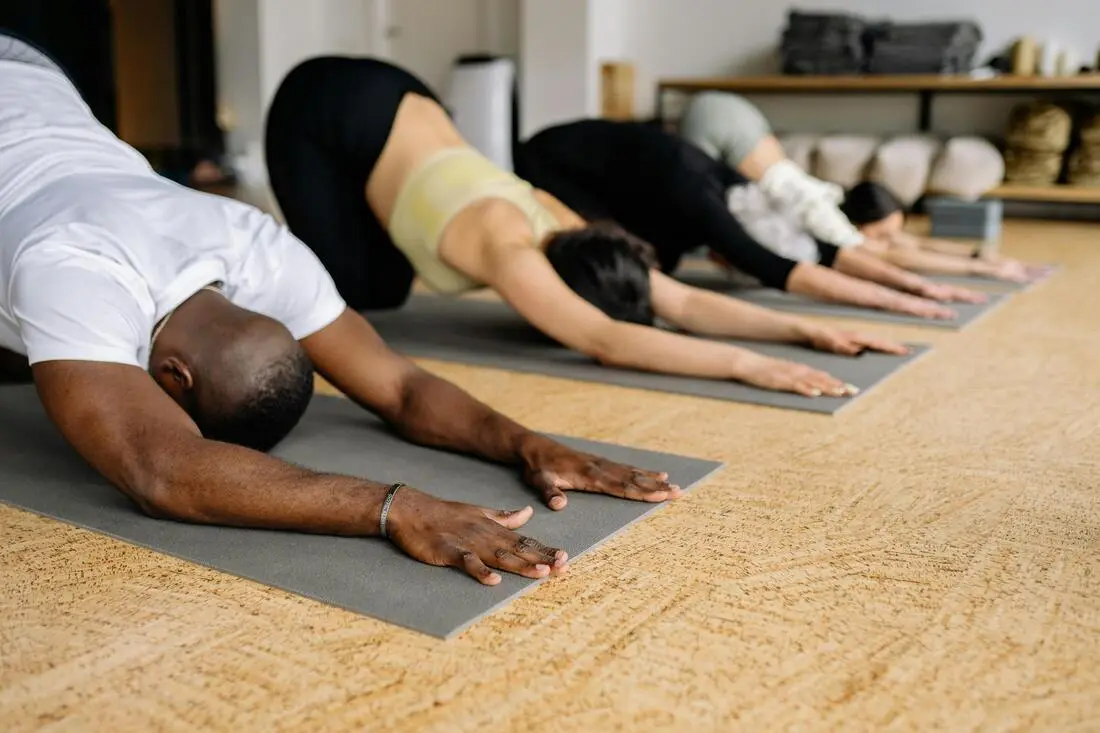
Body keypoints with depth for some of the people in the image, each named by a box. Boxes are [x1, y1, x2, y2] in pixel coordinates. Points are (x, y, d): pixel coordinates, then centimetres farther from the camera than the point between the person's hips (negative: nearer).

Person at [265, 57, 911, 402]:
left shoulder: (562, 227, -16)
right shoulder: (506, 247, -37)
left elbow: (685, 303, -17)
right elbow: (607, 343, -50)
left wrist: (804, 329, -26)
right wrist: (745, 365, -55)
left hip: (394, 98, 6)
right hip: (324, 110, -6)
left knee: (386, 289, 10)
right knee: (344, 287, -9)